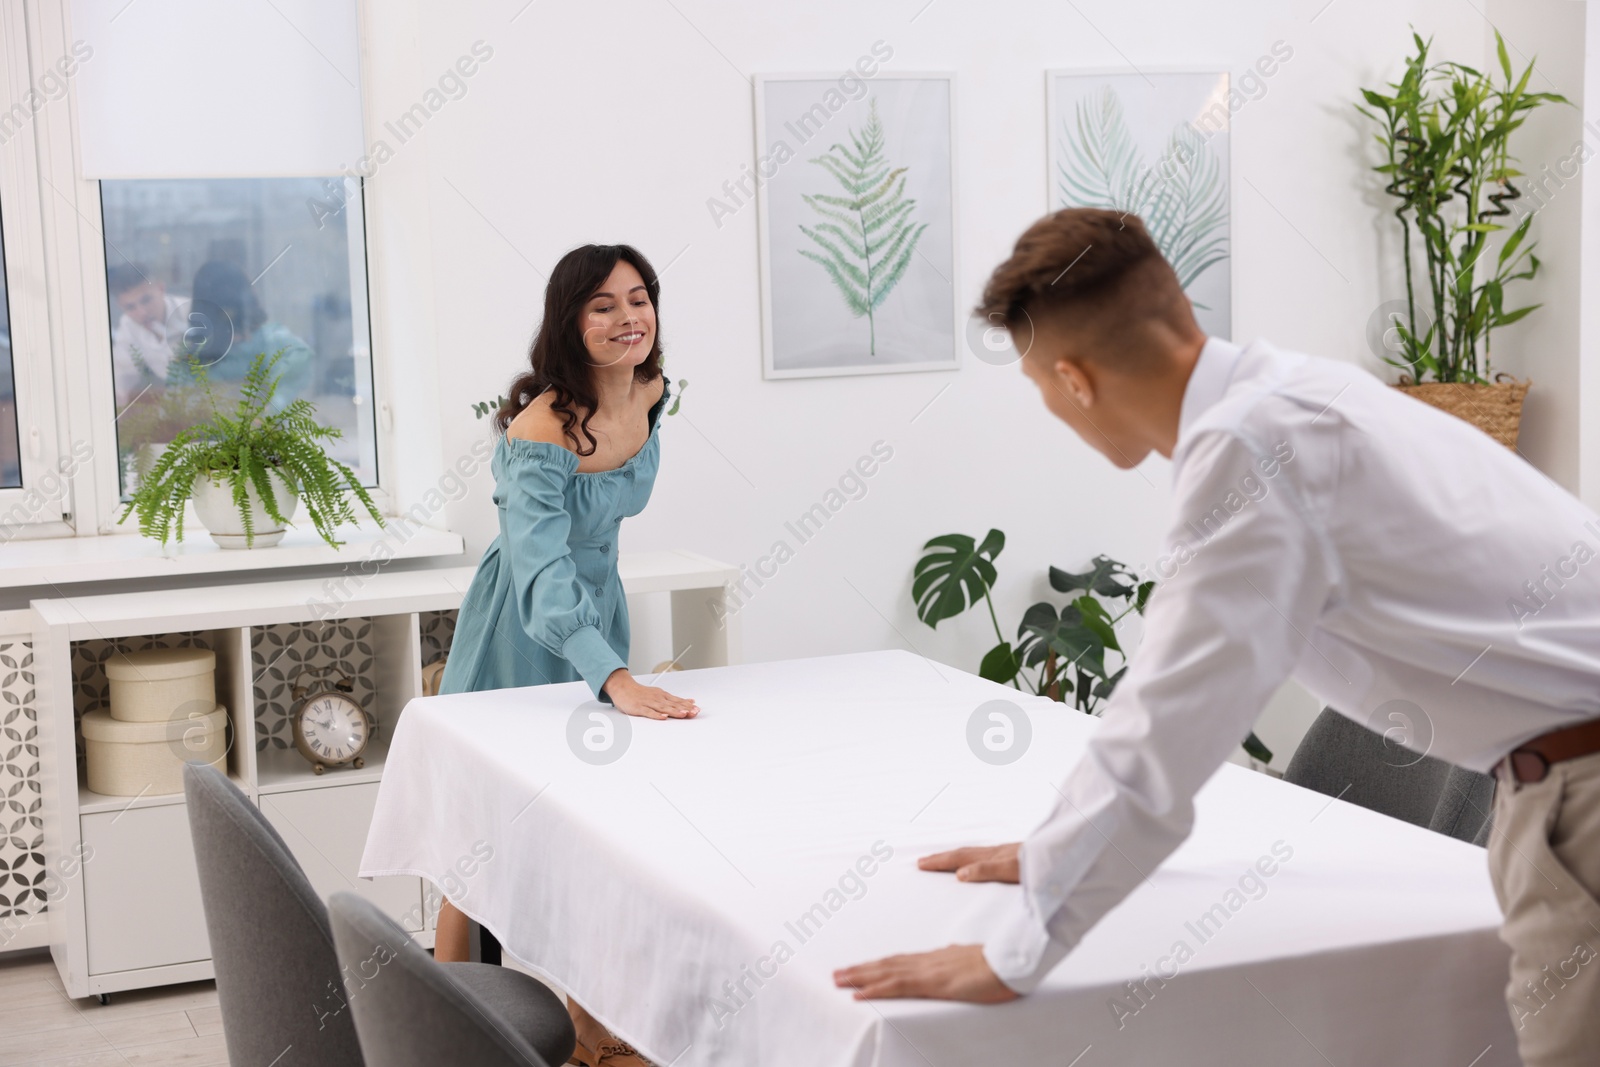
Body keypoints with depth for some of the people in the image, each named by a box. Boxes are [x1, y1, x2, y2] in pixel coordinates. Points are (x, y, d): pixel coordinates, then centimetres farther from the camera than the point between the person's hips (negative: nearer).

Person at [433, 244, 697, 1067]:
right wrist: (619, 680, -55)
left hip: (598, 604, 7)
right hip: (523, 627, -7)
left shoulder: (651, 393, -7)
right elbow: (541, 575, -42)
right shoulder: (539, 435, -31)